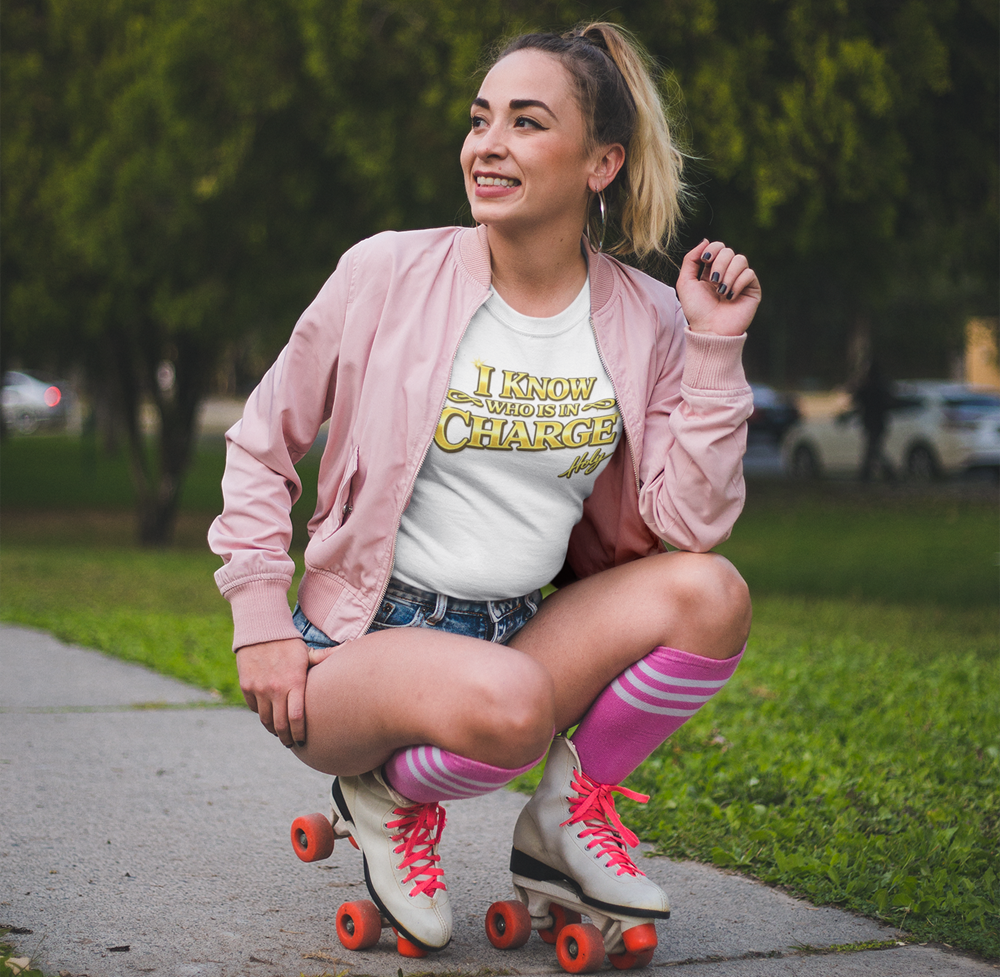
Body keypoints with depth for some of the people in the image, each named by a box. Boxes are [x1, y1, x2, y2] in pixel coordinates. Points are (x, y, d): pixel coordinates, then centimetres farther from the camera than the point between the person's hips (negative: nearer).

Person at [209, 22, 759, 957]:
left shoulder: (645, 321, 1)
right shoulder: (391, 273, -7)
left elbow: (688, 523, -6)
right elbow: (262, 443, 3)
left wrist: (714, 348, -10)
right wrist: (261, 623, -5)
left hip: (526, 636, 4)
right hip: (361, 644, -3)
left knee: (711, 593, -23)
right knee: (508, 704, -37)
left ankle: (568, 813, 1)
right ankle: (388, 798, 0)